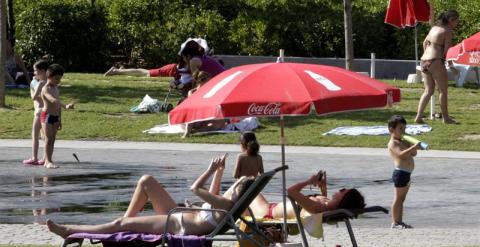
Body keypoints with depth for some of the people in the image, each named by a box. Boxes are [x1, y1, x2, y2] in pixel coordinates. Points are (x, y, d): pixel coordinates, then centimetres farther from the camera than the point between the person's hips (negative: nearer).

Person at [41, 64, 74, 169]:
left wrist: (60, 119, 20)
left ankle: (47, 161, 10)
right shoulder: (46, 89, -15)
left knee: (53, 138, 7)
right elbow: (53, 100, -33)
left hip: (55, 117, 8)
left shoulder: (56, 88, 13)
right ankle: (48, 161, -8)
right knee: (48, 138, -9)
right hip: (47, 116, -8)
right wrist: (65, 106, -46)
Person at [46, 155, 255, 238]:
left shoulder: (227, 205, -25)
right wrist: (219, 173, 18)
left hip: (180, 227, -10)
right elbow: (213, 195, 27)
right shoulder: (227, 202, 4)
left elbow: (195, 189, -24)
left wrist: (211, 170, -13)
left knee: (121, 224, -7)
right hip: (177, 217, 10)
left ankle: (69, 231, 1)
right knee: (146, 181, 10)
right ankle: (128, 217, 17)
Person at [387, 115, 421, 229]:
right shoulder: (393, 143, -10)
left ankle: (399, 221, 18)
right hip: (400, 173, -9)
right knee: (398, 198, -6)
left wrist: (412, 143, 3)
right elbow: (401, 154, -26)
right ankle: (395, 222, -3)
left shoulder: (403, 142, 19)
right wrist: (413, 147, -33)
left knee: (401, 198, 13)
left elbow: (413, 154, 18)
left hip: (406, 173, 9)